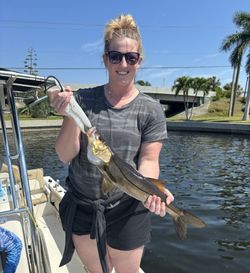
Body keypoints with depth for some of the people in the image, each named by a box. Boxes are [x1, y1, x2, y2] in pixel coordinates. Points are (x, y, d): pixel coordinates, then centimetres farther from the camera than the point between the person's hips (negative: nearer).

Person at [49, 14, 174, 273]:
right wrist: (70, 115, -26)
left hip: (127, 210, -1)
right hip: (81, 207, 2)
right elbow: (65, 156, -10)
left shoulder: (150, 110, -7)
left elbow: (148, 161, -10)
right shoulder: (83, 99, -5)